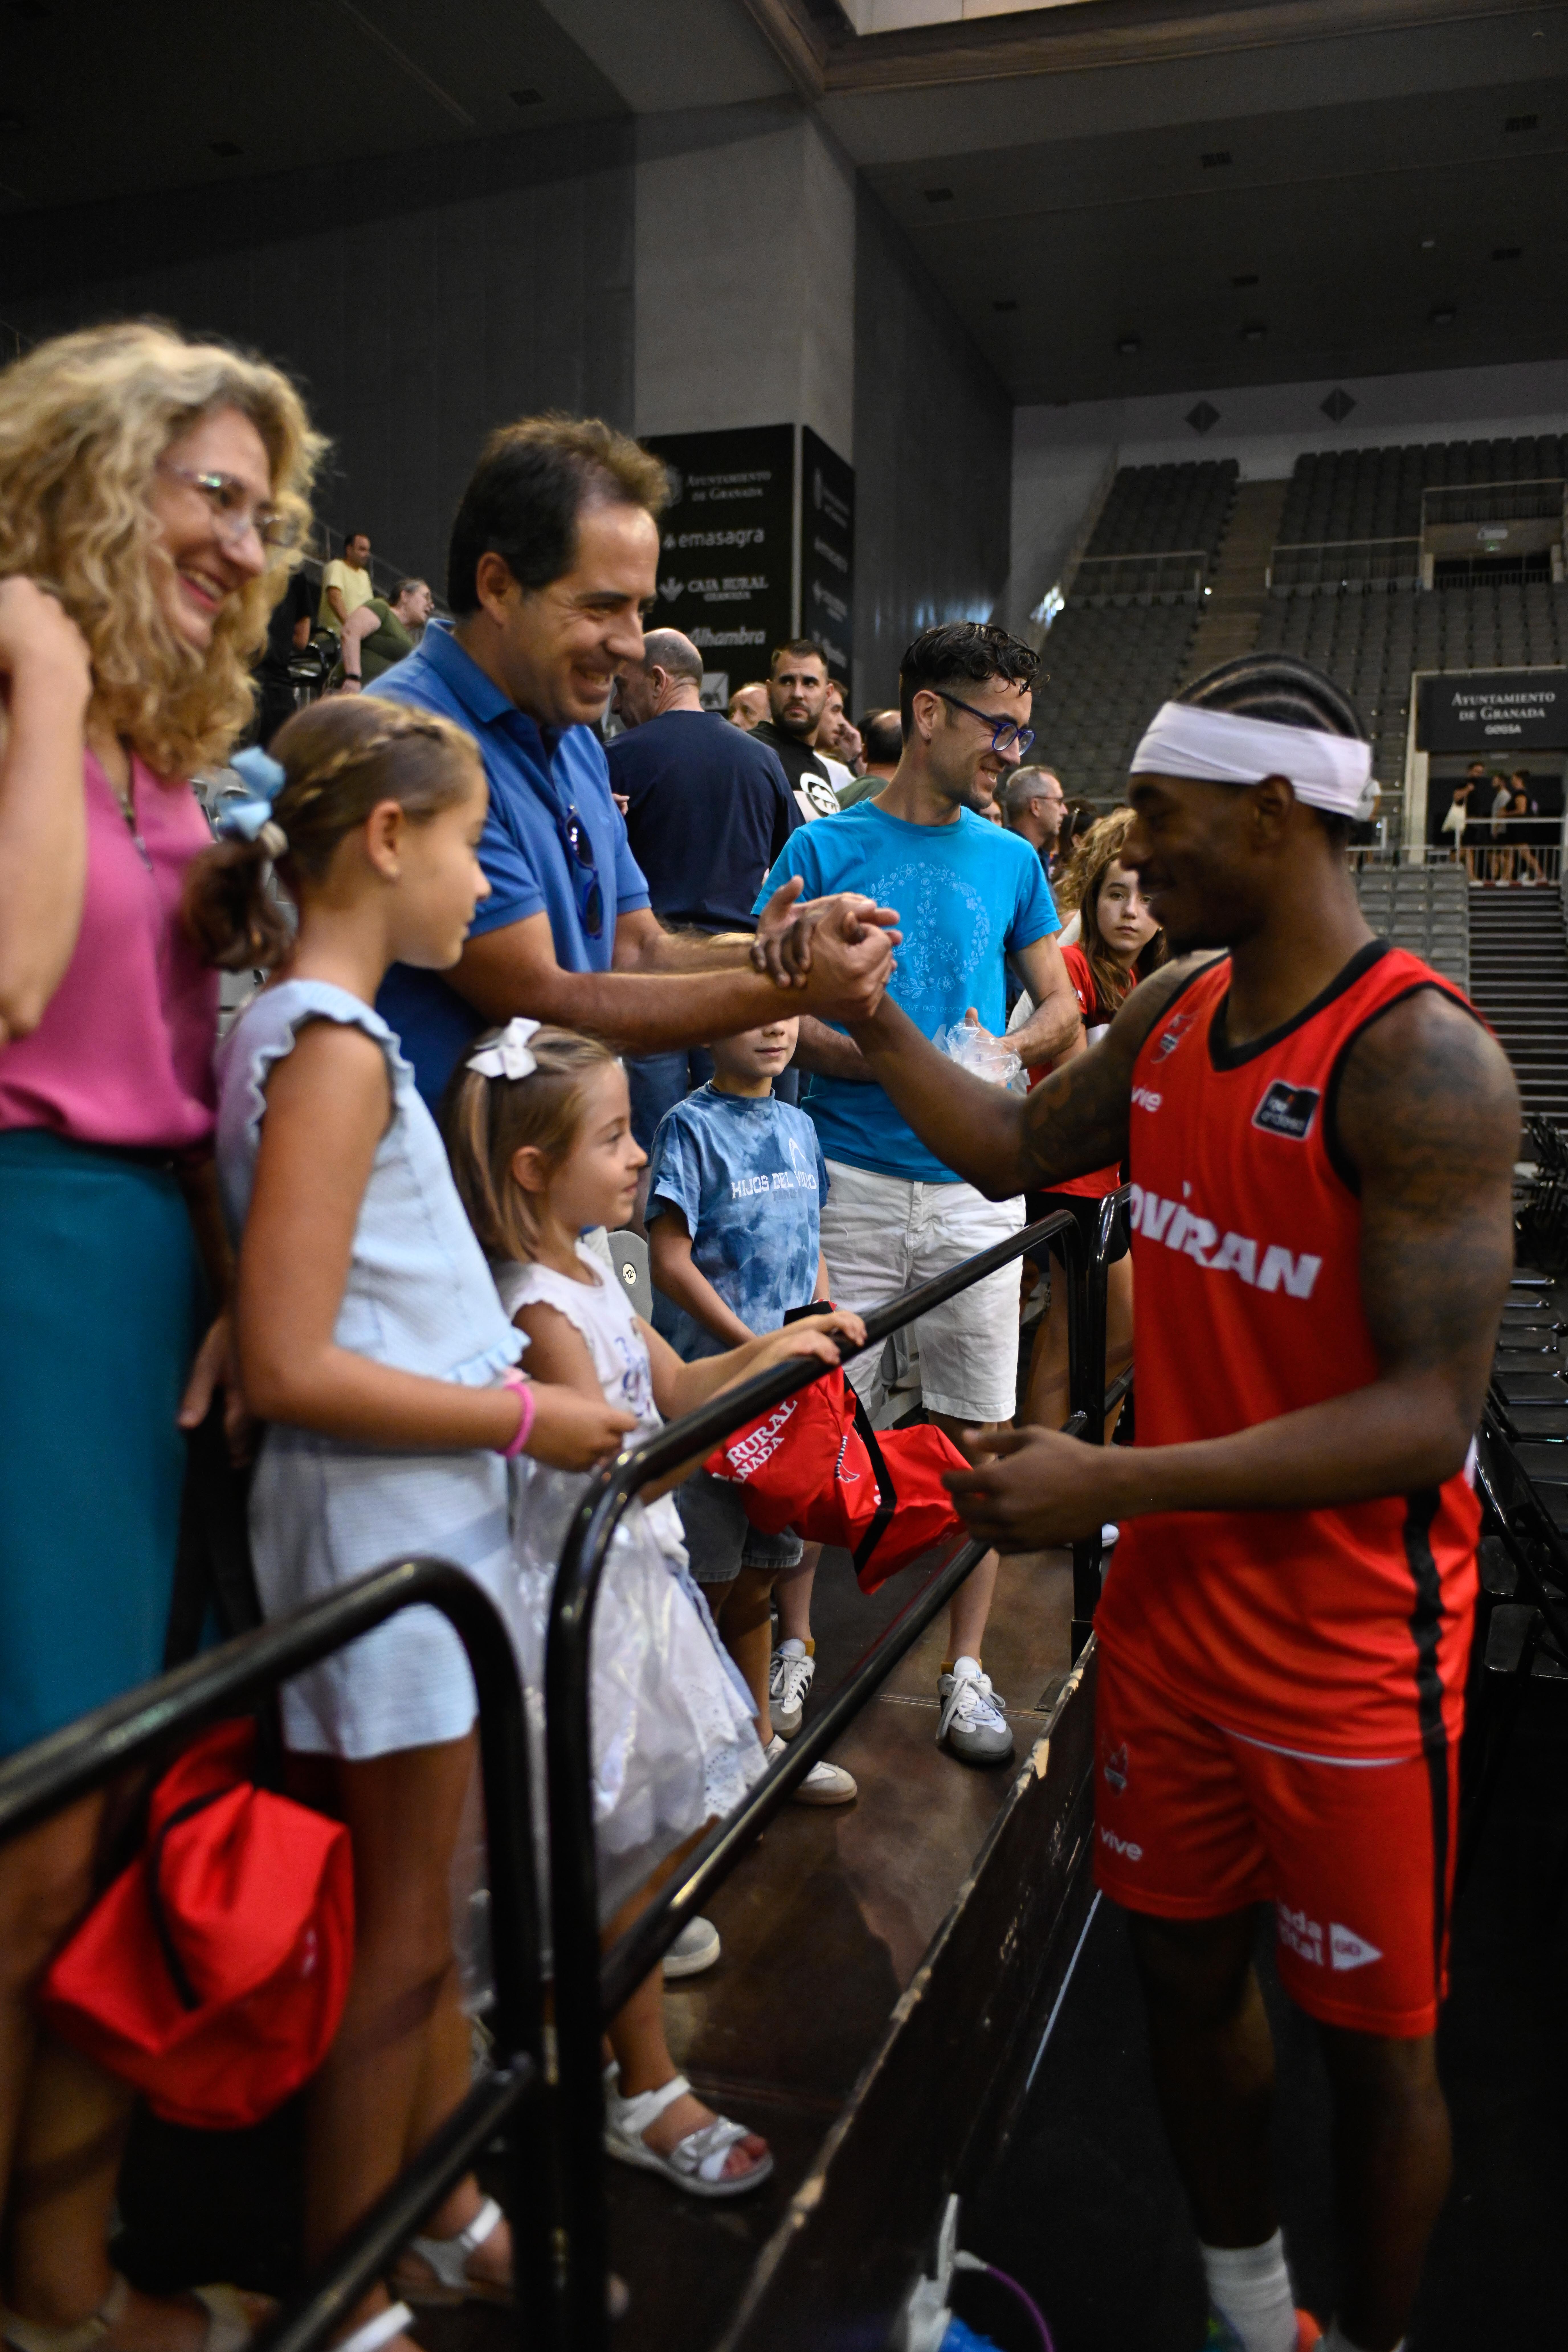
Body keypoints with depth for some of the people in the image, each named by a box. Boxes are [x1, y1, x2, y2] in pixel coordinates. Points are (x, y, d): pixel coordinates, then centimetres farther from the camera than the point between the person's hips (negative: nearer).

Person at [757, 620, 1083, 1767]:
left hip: (978, 1186, 3)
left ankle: (967, 1667, 19)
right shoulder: (824, 849, 2)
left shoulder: (1012, 860, 12)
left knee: (978, 1431, 6)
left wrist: (1005, 1050, -7)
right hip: (853, 1179, -3)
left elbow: (1063, 1006, 14)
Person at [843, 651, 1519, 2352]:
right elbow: (1015, 1149, 16)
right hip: (1171, 1608, 7)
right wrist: (868, 1016, 6)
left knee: (1371, 2038, 14)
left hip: (1348, 1654, -7)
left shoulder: (1420, 1061, -22)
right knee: (1182, 1970, 21)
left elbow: (1432, 1414, -27)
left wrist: (1118, 1481, -30)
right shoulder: (1174, 1010, 1)